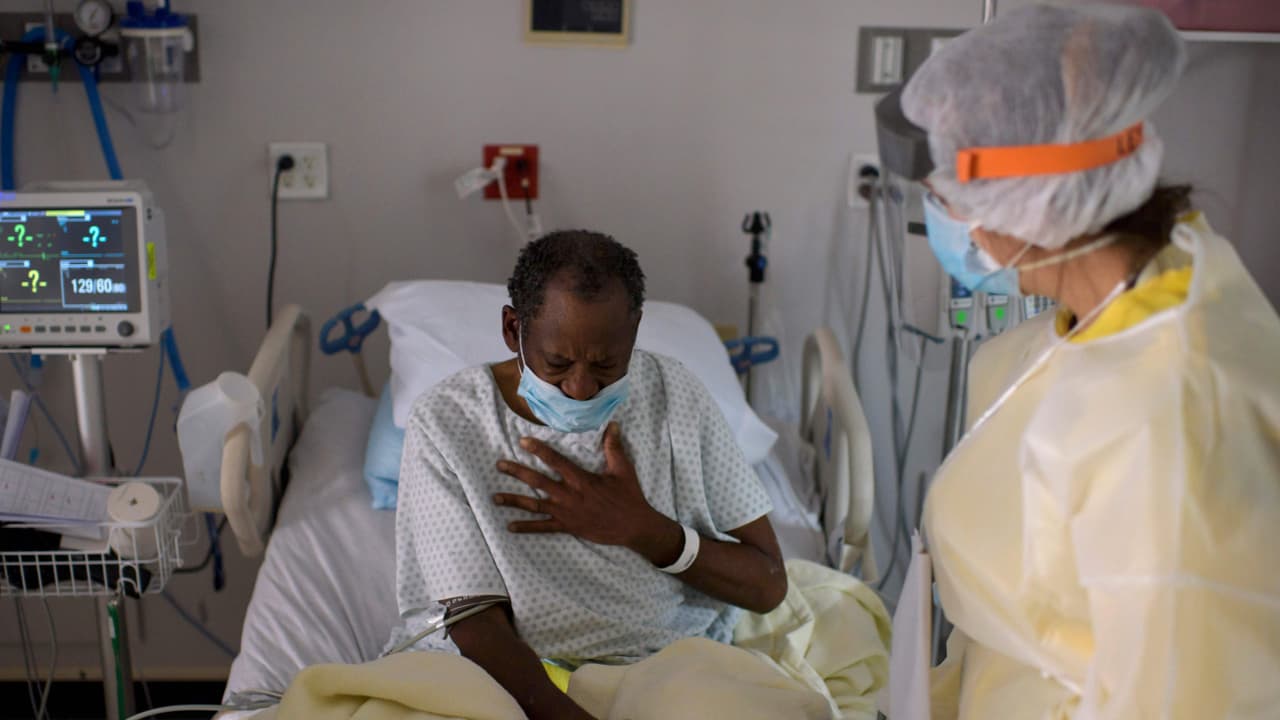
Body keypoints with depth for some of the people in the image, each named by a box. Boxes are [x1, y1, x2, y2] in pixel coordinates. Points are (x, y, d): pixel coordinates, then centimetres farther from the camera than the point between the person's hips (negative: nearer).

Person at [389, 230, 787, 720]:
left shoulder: (676, 395, -2)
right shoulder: (445, 423, -8)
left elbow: (768, 586, 1)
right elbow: (477, 622, -13)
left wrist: (643, 530, -14)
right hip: (516, 678, -1)